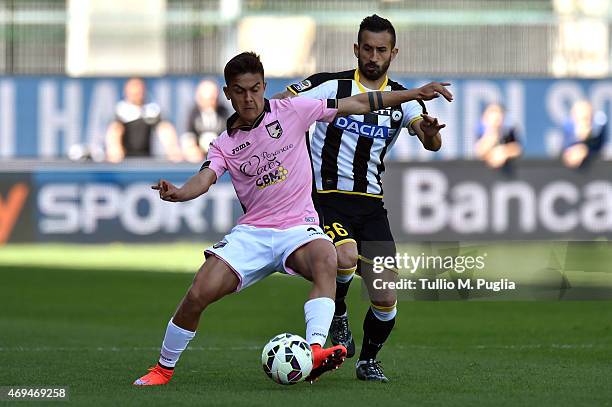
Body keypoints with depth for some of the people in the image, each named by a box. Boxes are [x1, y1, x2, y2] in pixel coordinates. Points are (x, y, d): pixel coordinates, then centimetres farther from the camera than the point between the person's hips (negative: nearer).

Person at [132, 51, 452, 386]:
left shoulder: (290, 112, 0)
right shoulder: (225, 145, 4)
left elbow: (356, 105, 3)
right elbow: (205, 178, -15)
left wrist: (414, 94, 2)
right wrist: (177, 193, -40)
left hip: (298, 228, -1)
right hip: (251, 232, 2)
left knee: (326, 260, -38)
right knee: (198, 295, -15)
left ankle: (315, 350, -51)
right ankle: (163, 368, 7)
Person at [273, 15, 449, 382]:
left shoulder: (402, 99, 6)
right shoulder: (330, 86, -2)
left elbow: (431, 143, -10)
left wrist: (430, 132, -34)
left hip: (372, 205, 3)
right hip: (328, 200, -3)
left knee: (386, 299, -4)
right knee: (347, 257, -34)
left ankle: (369, 360, 24)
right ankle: (338, 315, -1)